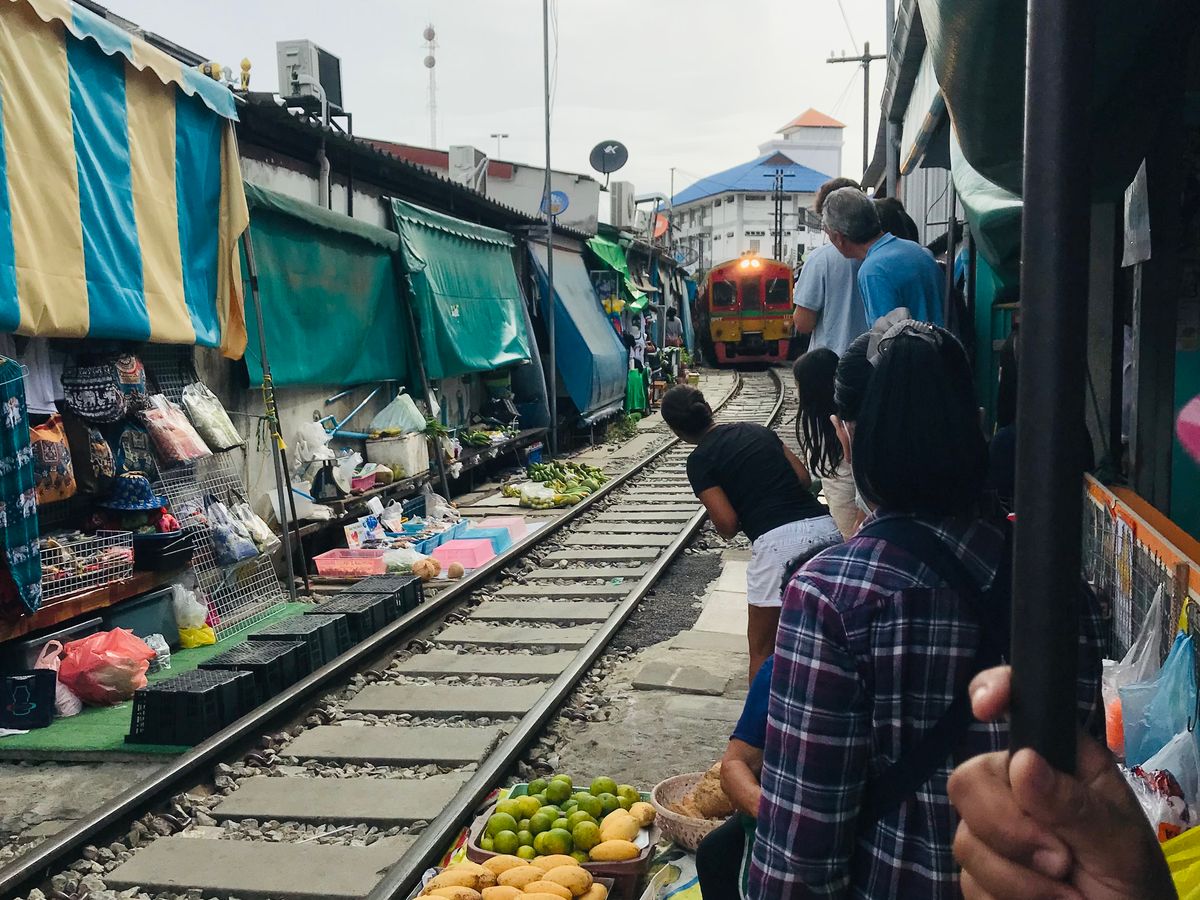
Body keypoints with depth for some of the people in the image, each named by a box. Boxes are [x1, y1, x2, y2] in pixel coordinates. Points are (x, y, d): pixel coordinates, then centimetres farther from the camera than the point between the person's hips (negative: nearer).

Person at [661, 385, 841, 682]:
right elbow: (805, 478, 18)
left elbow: (728, 526, -5)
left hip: (778, 541, -6)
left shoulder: (700, 461, 1)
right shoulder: (758, 430, 17)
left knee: (762, 647, 10)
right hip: (824, 526, 6)